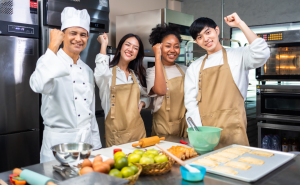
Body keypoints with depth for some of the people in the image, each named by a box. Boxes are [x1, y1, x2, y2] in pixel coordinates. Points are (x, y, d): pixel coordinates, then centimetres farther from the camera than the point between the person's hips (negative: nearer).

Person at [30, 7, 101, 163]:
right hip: (58, 140, -5)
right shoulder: (49, 61, -7)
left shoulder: (87, 71, 10)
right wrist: (53, 47, -24)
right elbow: (39, 85, -32)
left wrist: (96, 145, 13)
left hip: (86, 139, 6)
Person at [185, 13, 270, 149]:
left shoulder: (237, 56, 5)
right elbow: (191, 101, 7)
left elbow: (261, 54, -15)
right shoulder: (194, 68, 13)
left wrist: (241, 24, -11)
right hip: (205, 130, 3)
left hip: (232, 129, -2)